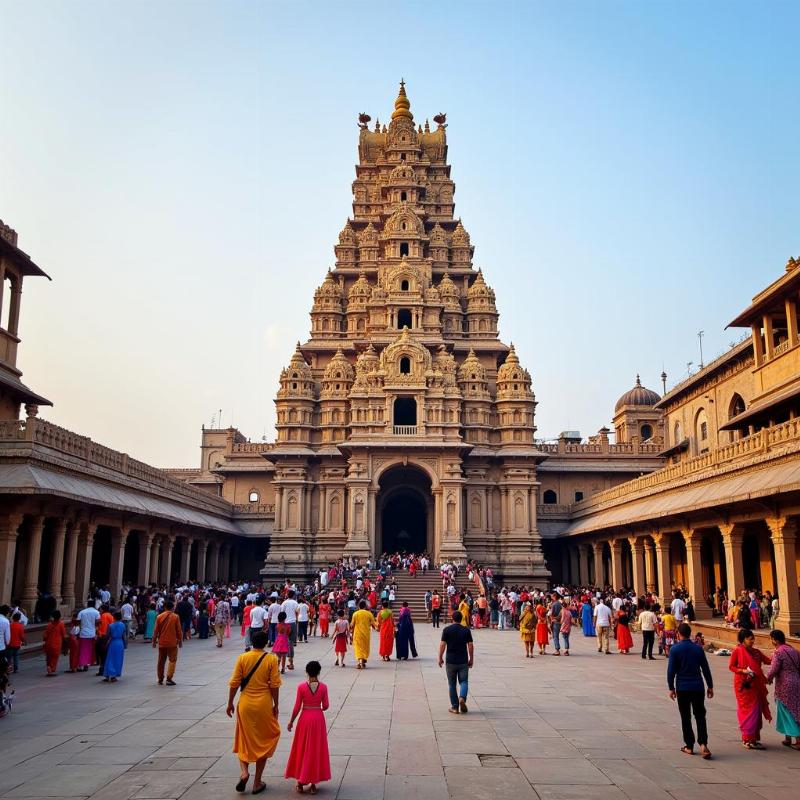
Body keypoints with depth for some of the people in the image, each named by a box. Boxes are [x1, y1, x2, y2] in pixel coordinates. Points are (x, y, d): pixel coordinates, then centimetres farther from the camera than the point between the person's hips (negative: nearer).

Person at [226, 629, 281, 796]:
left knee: (244, 740, 17)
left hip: (245, 704, 1)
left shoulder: (242, 658, -5)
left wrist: (230, 703, 7)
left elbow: (234, 683, -4)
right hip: (264, 705, -1)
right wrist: (276, 705, 2)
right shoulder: (271, 659, -8)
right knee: (263, 741, 13)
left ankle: (244, 771, -4)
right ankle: (257, 782, 16)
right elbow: (274, 685, -9)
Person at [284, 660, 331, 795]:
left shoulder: (301, 687, -11)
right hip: (318, 718, 1)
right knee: (316, 750, 10)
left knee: (302, 749, 12)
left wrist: (291, 722, 4)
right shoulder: (323, 687, -7)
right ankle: (313, 784, 14)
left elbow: (297, 707, -8)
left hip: (305, 718, -1)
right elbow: (326, 706, -1)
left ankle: (300, 783, 16)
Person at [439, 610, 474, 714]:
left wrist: (440, 658, 3)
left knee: (452, 684, 9)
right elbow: (470, 645, -1)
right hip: (463, 661, 0)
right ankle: (462, 698, -18)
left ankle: (455, 707, 9)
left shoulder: (447, 630, -3)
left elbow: (442, 645, -7)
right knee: (464, 681, 9)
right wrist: (471, 659, 9)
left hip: (450, 661, 0)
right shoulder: (466, 630, 0)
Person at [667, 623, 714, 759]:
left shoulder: (675, 649, -8)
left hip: (682, 688, -2)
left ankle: (689, 746, 14)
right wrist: (710, 686, 14)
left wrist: (671, 688, 1)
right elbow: (705, 669, 4)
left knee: (685, 717, 9)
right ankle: (703, 744, -6)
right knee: (700, 716, 8)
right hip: (698, 687, 2)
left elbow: (671, 671, -9)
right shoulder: (698, 648, -1)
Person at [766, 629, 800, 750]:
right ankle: (788, 739, 22)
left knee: (788, 712, 2)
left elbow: (773, 670, -18)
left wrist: (768, 679, 1)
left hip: (784, 685, -8)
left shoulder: (778, 652, -16)